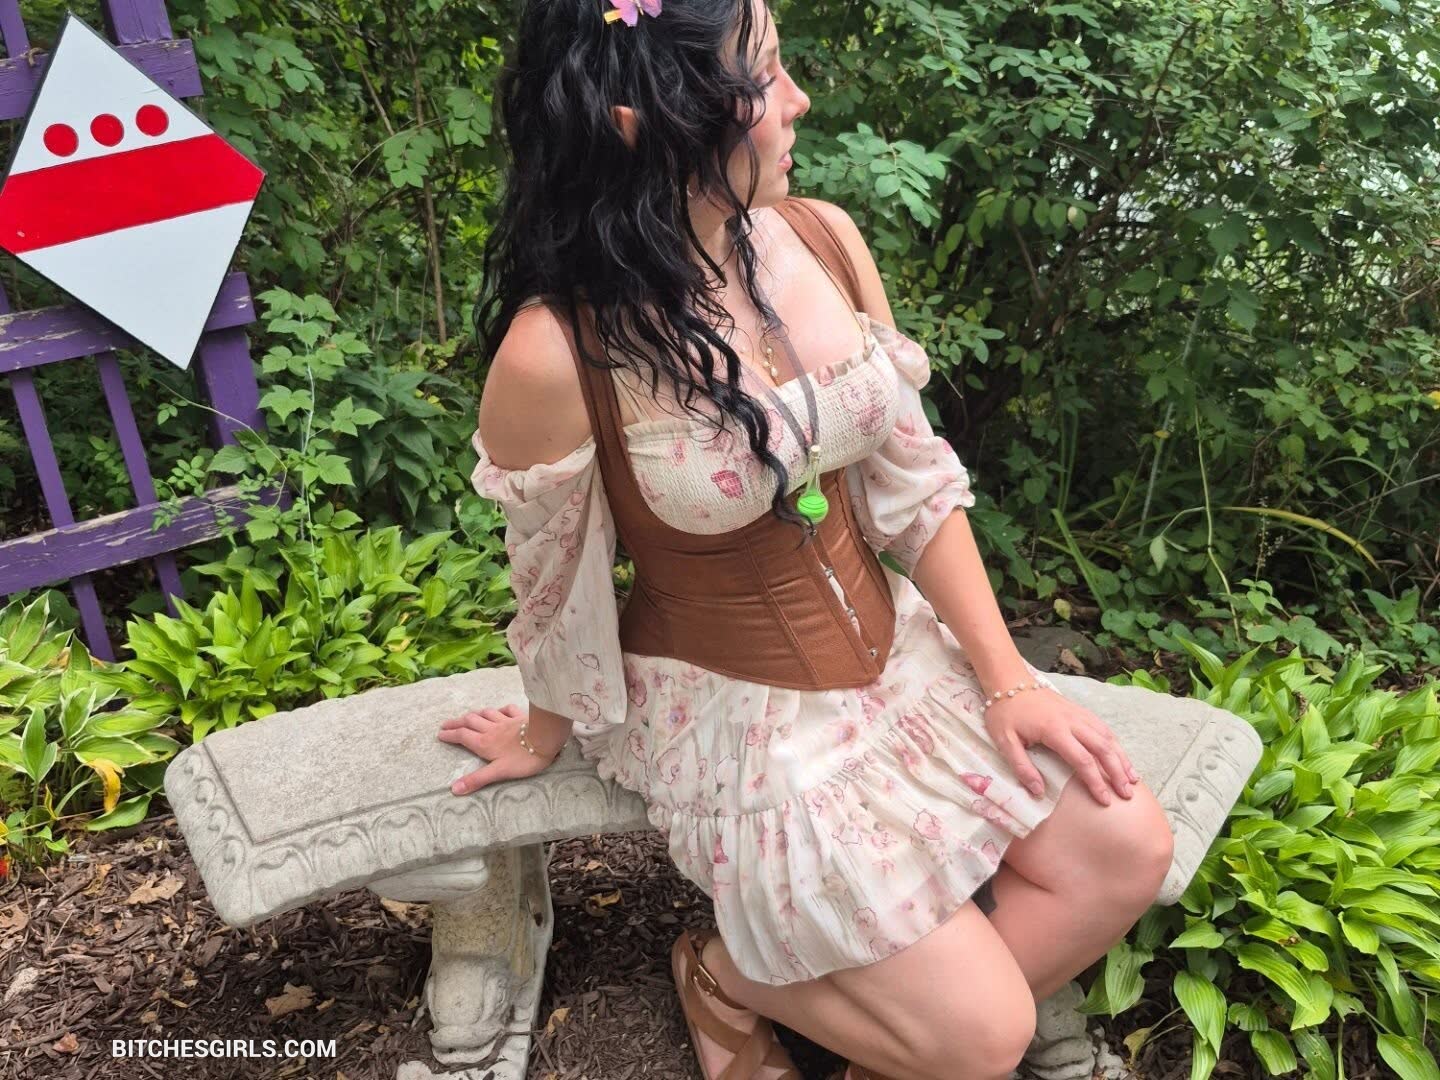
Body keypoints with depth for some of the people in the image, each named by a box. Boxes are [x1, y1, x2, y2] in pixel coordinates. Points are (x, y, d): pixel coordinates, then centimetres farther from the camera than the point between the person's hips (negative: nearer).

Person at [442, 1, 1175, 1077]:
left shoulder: (823, 240, -8)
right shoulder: (555, 353, -25)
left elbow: (915, 482, -1)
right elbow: (557, 592, -9)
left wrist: (1006, 678, -4)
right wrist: (546, 737, 9)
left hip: (893, 651, 6)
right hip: (732, 707, -6)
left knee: (1126, 848, -4)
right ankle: (728, 976, 20)